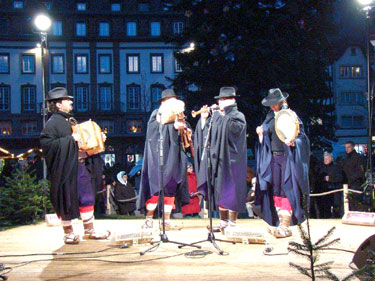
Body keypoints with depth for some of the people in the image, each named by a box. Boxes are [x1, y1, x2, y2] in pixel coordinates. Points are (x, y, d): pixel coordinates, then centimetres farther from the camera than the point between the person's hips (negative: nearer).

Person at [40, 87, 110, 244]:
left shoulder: (71, 121, 18)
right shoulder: (53, 123, -9)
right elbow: (47, 143, -20)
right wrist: (70, 139, -24)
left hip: (81, 165, 8)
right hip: (65, 168, -8)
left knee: (87, 197, 9)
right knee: (67, 200, 1)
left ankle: (89, 230, 18)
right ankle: (68, 233, 12)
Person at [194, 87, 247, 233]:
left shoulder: (238, 116, -1)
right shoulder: (215, 116, 15)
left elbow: (234, 128, -21)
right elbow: (204, 133, 10)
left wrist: (224, 113, -16)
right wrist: (204, 119, -3)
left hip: (231, 159, -6)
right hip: (217, 159, 6)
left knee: (230, 189, -5)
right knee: (219, 191, 8)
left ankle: (232, 222, 1)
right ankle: (223, 221, 16)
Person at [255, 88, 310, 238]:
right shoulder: (270, 117, 12)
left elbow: (300, 135, -9)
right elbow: (267, 135, 20)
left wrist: (293, 141, -29)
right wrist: (261, 132, -1)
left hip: (287, 157, -7)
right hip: (274, 157, 7)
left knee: (286, 190, -8)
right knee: (276, 190, 8)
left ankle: (285, 226, -7)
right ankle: (279, 224, 16)